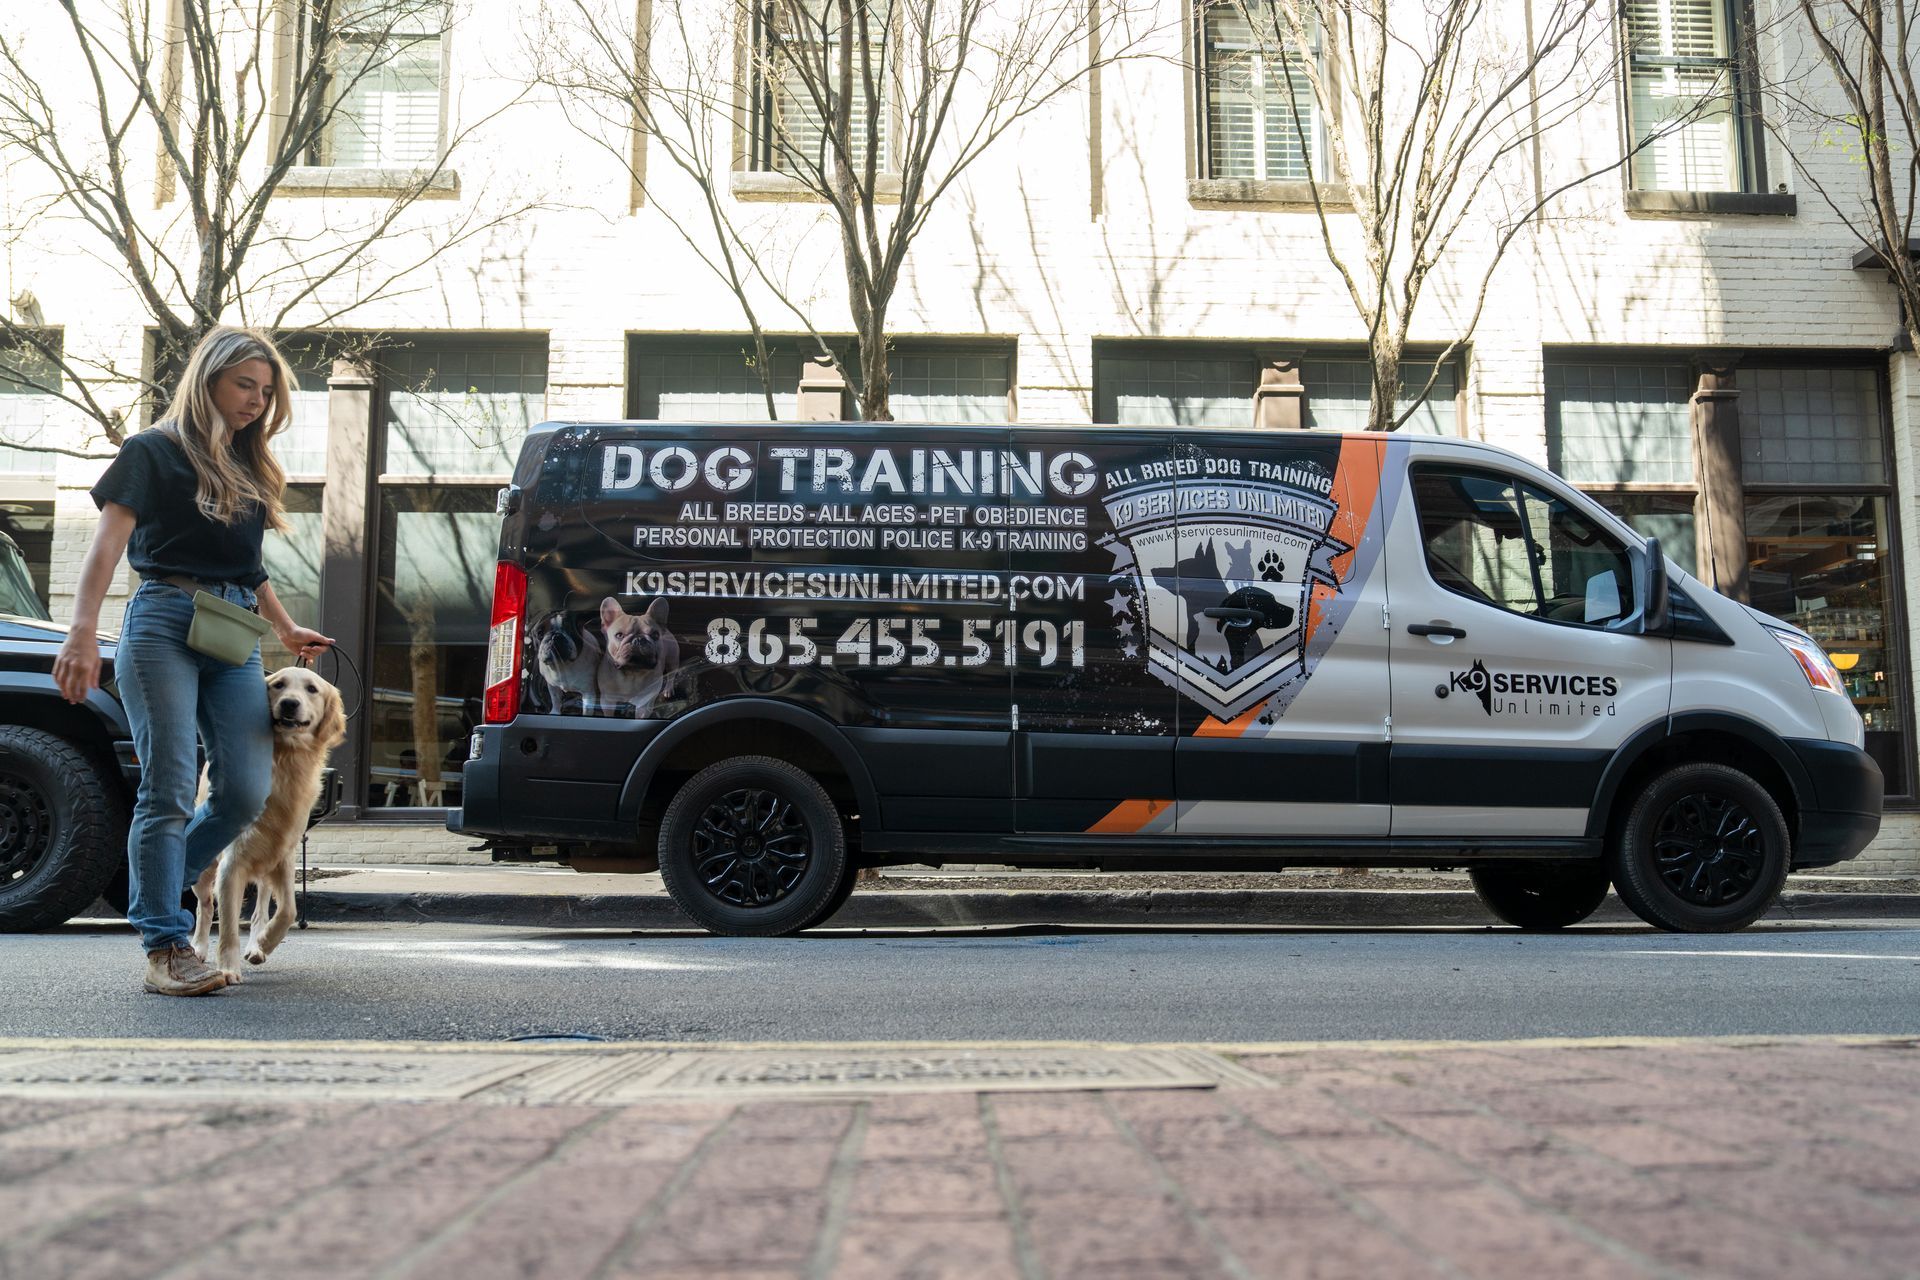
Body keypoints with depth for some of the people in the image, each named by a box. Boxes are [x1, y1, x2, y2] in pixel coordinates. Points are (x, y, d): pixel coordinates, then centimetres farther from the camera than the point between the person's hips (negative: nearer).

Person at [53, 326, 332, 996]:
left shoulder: (247, 466, 22)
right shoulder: (153, 451, 3)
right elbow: (109, 542, -8)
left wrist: (285, 628, 37)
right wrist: (83, 630, -20)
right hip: (164, 621, -6)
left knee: (246, 791, -3)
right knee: (170, 789, -9)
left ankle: (153, 892, 19)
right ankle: (165, 947, -5)